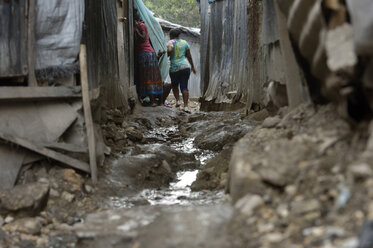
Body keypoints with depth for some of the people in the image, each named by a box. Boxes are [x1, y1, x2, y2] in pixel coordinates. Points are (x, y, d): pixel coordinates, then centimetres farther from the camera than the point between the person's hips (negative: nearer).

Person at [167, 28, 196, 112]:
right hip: (185, 66, 2)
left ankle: (178, 100, 8)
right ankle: (186, 106, -10)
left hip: (175, 68, -2)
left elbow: (169, 50, -23)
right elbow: (189, 56, 12)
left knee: (174, 85, 22)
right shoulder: (184, 42, 10)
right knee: (184, 87, 0)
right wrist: (192, 67, 21)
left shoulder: (171, 42, -2)